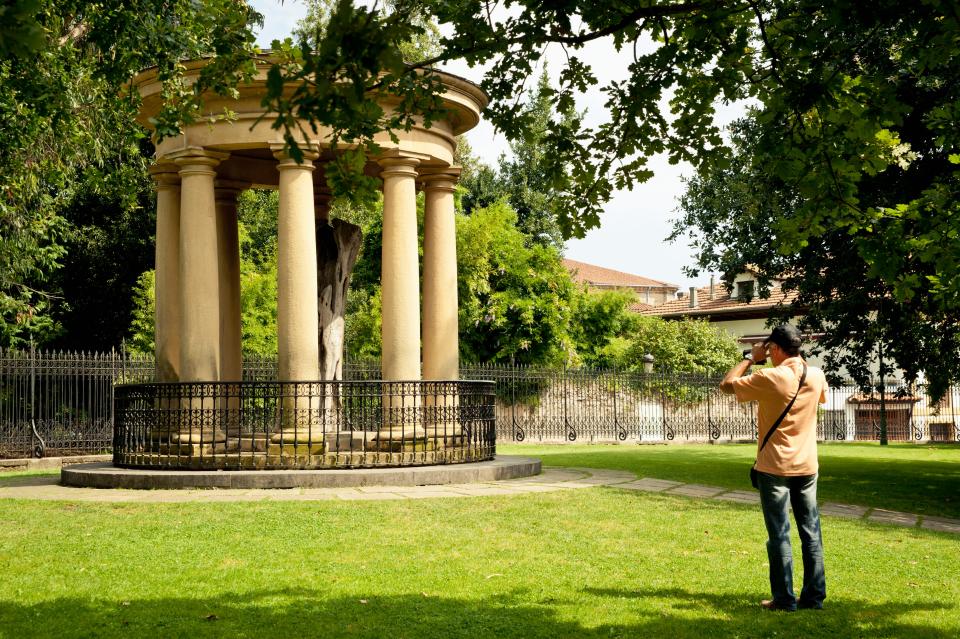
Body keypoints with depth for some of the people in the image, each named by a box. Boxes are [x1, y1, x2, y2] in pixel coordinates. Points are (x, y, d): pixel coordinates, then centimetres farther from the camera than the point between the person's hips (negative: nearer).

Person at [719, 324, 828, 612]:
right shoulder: (816, 375, 0)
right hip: (807, 466, 5)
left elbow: (726, 385, -8)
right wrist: (798, 360, 20)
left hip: (775, 468, -5)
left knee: (779, 534, 1)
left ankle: (784, 599, 5)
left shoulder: (770, 378, -16)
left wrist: (750, 358, 2)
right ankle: (814, 595, 15)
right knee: (811, 532, 10)